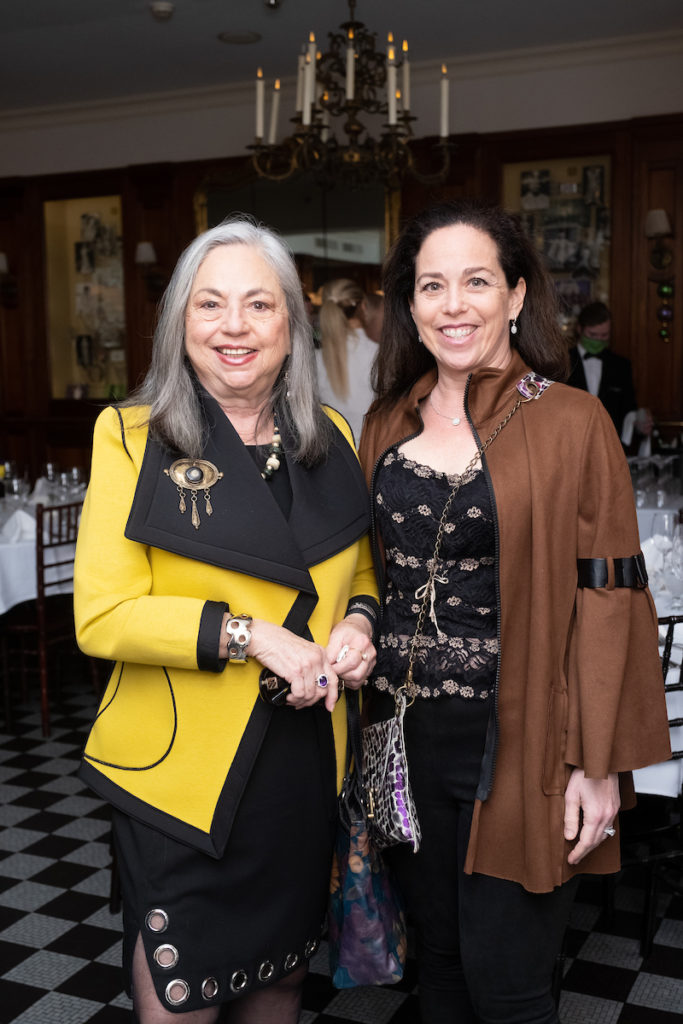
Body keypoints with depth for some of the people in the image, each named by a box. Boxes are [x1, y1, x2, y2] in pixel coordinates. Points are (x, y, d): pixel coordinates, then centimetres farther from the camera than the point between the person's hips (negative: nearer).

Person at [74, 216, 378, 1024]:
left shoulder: (331, 439, 4)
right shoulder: (132, 437, -9)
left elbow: (360, 571, 16)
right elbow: (101, 616, -14)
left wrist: (360, 621, -6)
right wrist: (250, 636, -22)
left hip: (304, 767, 4)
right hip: (180, 774, -4)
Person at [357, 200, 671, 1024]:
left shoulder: (570, 423, -8)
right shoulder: (387, 424, 7)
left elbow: (606, 597, -10)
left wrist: (599, 764, -11)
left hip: (514, 743, -4)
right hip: (405, 738, 5)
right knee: (438, 957, 19)